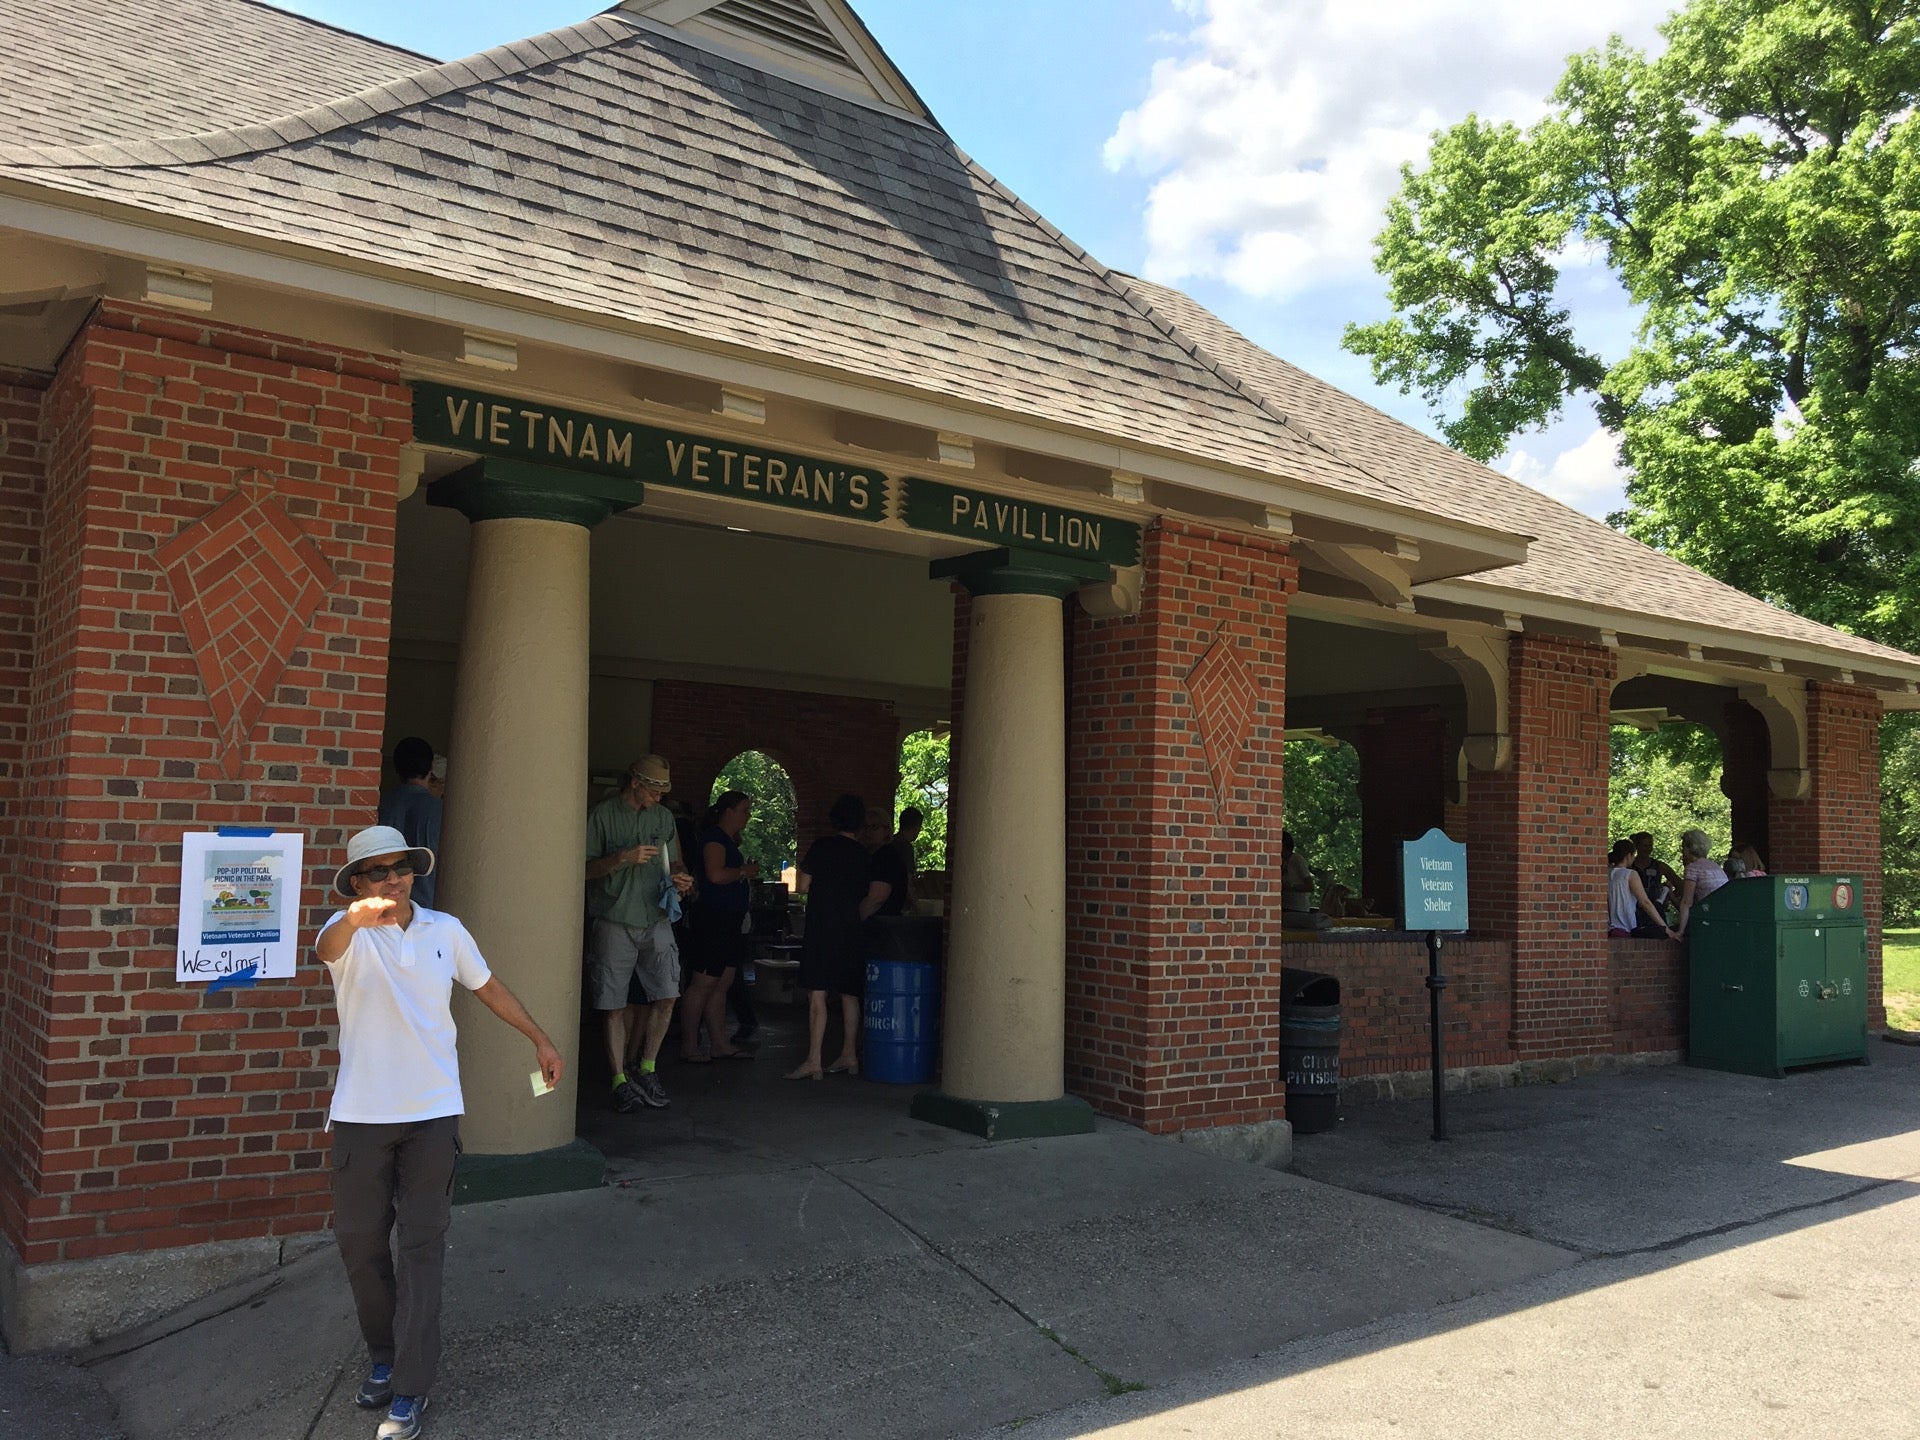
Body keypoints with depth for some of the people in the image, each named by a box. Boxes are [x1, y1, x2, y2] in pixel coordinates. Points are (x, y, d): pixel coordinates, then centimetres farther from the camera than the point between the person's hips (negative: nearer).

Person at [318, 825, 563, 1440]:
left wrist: (540, 1040, 17)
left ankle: (410, 1389, 7)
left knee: (422, 1246, 0)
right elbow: (327, 947, -33)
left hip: (433, 1112, 1)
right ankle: (384, 1354, 33)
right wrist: (358, 915, -57)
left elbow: (489, 986, 16)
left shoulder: (446, 930, 1)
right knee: (359, 1239, 9)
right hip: (362, 1113, 0)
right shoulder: (350, 933, -8)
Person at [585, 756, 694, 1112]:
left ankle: (645, 1068, 14)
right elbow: (584, 869, -4)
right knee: (615, 1006, 0)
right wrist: (622, 858, -17)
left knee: (665, 997, -4)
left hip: (656, 921, 4)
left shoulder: (664, 817, 15)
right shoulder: (602, 816, -2)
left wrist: (680, 877, 1)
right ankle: (620, 1080, 9)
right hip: (614, 922, -4)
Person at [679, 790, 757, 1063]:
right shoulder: (714, 837, -11)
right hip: (714, 919, -10)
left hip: (730, 922, 10)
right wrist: (745, 871, -11)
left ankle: (719, 1044, 16)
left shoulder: (729, 840, 19)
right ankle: (688, 1046, -1)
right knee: (704, 984, -6)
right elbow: (715, 874, -24)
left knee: (721, 985, 11)